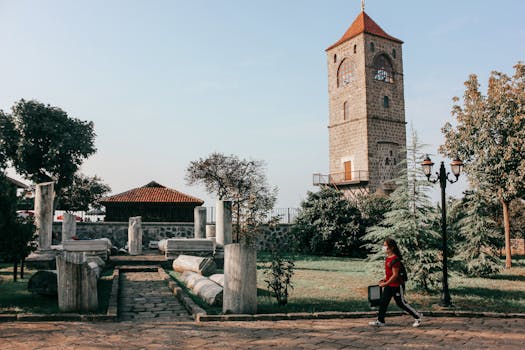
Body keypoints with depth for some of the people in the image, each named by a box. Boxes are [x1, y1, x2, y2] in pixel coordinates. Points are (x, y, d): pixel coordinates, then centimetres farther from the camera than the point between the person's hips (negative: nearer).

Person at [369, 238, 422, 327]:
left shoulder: (395, 259, -22)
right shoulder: (387, 258, 7)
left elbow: (395, 275, -23)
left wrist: (386, 283, -22)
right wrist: (385, 279, 10)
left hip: (397, 286, -9)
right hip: (389, 286, 9)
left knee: (401, 303, 3)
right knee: (383, 302, 6)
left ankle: (417, 317, 20)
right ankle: (380, 321, 12)